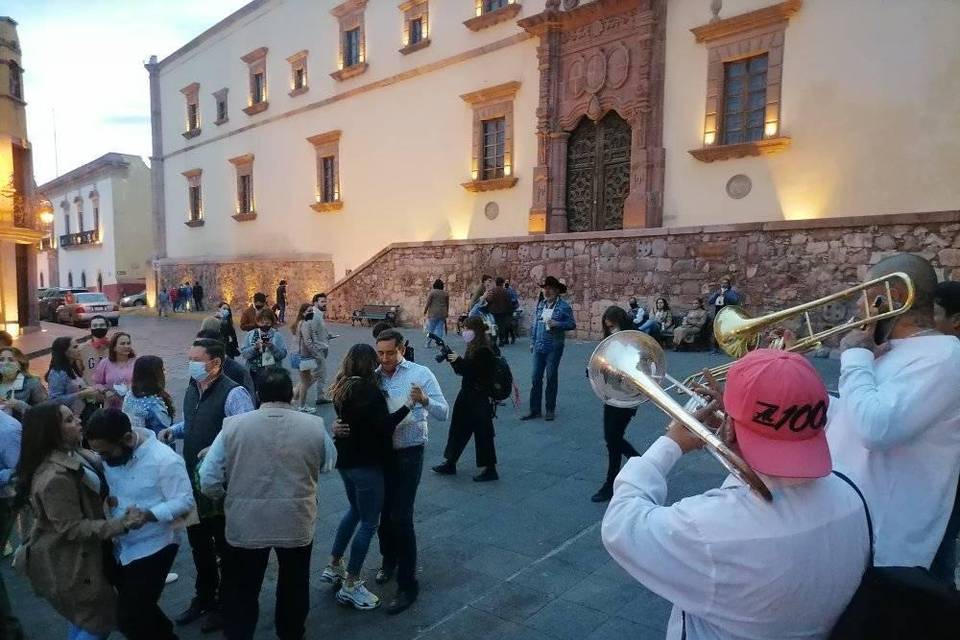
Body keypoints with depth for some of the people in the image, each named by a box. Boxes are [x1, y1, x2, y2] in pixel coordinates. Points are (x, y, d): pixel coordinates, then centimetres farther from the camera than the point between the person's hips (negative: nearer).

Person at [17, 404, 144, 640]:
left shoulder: (73, 455, -3)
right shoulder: (54, 477, -31)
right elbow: (72, 529, -29)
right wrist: (121, 524, -33)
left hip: (80, 556, 9)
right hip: (66, 563, -9)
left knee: (84, 618, 26)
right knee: (102, 620, 4)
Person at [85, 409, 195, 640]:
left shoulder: (165, 460, -26)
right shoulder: (112, 452, -5)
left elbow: (184, 502, -23)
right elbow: (109, 485, 12)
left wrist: (149, 514, -37)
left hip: (152, 548, -7)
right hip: (121, 547, 8)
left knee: (130, 620, -5)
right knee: (136, 608, 22)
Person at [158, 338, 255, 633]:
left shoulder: (233, 394, -23)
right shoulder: (191, 390, 6)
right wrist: (173, 430, 3)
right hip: (193, 479, 8)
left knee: (225, 547, 11)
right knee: (199, 544, 24)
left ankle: (225, 604, 32)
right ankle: (203, 597, 45)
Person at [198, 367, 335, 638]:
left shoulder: (233, 426, -11)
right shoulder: (315, 426, -10)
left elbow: (208, 483, -9)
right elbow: (329, 463, 8)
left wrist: (233, 494, 11)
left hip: (245, 524, -1)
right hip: (297, 522, 1)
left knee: (242, 592, 20)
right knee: (293, 588, 24)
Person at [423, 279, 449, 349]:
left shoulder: (432, 292, -5)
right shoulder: (446, 294, 7)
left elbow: (427, 304, -7)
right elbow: (447, 305, 13)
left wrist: (424, 313, -1)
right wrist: (446, 313, 23)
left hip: (433, 314, -3)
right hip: (442, 314, 3)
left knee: (430, 329, 3)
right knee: (440, 329, 6)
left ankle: (427, 343, 6)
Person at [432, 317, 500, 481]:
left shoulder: (485, 351, -18)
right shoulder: (473, 348, 10)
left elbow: (473, 371, -24)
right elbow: (461, 370, 11)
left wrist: (458, 360, -21)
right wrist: (449, 356, 0)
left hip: (479, 398, -9)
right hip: (467, 394, 10)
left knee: (483, 433, 0)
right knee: (458, 428, 15)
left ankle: (490, 469, 12)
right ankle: (450, 464, 28)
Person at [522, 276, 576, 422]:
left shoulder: (564, 306, -8)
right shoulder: (540, 304, 7)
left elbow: (572, 324, -7)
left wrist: (557, 324, -21)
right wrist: (532, 342, 13)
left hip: (554, 348, -4)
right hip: (539, 347, 4)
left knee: (551, 378, 6)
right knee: (536, 378, 4)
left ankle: (550, 410, 19)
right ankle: (534, 410, 12)